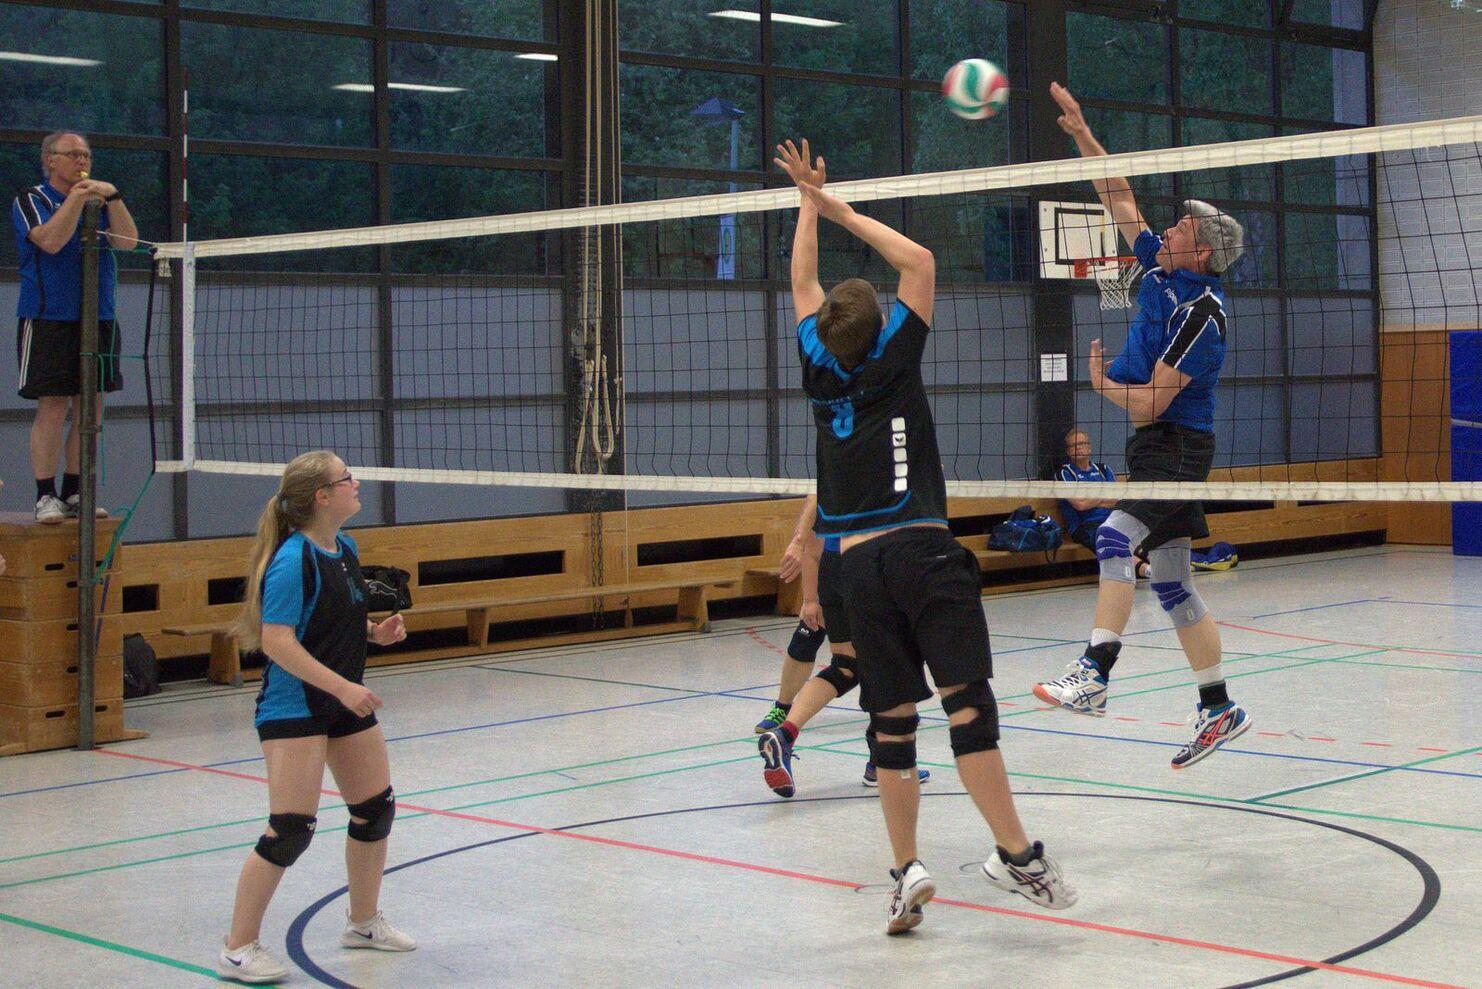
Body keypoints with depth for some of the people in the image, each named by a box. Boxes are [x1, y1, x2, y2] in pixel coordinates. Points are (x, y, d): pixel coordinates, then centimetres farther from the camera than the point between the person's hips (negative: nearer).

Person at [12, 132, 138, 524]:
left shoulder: (100, 200, 15)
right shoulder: (31, 200, 1)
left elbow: (128, 241, 0)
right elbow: (51, 241, -17)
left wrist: (112, 196, -10)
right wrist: (76, 198, -17)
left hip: (98, 320, 5)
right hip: (48, 320, -5)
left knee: (91, 410, 5)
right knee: (53, 408, -7)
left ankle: (73, 493, 13)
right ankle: (45, 495, -1)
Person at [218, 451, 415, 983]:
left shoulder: (345, 548, 7)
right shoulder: (293, 560, -20)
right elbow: (276, 641, -25)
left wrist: (375, 632, 2)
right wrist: (342, 687, -27)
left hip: (345, 702, 9)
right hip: (294, 708, -9)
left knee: (376, 809, 14)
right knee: (291, 829, -11)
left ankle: (364, 923, 33)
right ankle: (238, 949, 0)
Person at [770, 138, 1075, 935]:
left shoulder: (822, 375, 10)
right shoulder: (893, 362, 3)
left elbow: (803, 285, 26)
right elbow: (920, 263, 10)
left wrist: (810, 205, 34)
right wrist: (841, 210, 15)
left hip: (859, 564, 3)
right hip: (923, 550, -3)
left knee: (892, 723, 5)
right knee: (967, 703, -10)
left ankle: (906, 870, 0)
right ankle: (1016, 854, -13)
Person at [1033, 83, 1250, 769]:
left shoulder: (1199, 314, -17)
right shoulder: (1158, 267, 7)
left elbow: (1149, 404, -19)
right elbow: (1119, 198, 16)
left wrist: (1102, 383, -2)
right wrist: (1081, 132, 11)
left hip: (1176, 446, -9)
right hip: (1156, 447, 9)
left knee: (1116, 537, -28)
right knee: (1171, 582, 9)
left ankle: (1093, 675, -36)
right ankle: (1219, 708, 14)